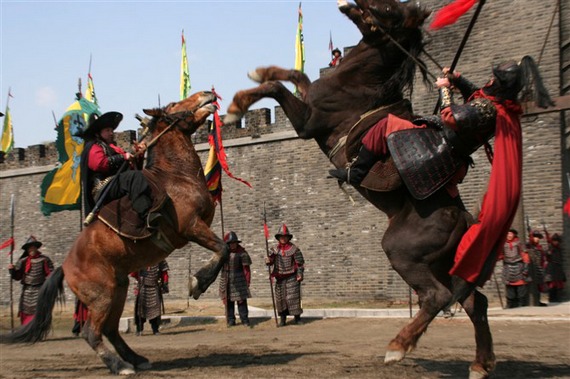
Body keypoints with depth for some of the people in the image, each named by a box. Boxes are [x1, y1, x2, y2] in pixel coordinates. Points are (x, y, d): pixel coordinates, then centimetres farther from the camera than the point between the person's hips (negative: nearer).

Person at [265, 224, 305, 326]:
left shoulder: (294, 249, -4)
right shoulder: (275, 249, 5)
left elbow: (300, 262, -1)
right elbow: (270, 259, -2)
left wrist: (300, 274, -7)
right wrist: (268, 260, -26)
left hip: (292, 277, -3)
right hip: (280, 278, 3)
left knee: (293, 296, -5)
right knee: (280, 297, 3)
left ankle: (297, 317, 6)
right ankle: (283, 319, 12)